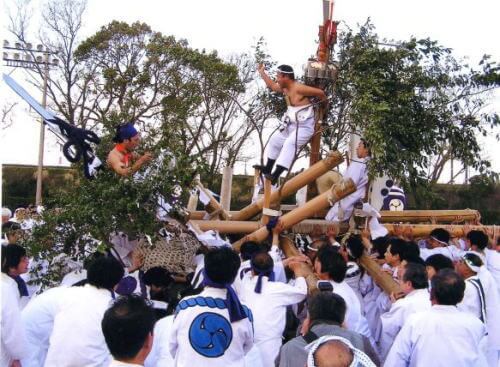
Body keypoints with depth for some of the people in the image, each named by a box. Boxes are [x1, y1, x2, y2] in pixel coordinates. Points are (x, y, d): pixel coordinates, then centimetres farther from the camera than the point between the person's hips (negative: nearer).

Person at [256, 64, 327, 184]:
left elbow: (320, 92, -17)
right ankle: (268, 169, 30)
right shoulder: (285, 88, 6)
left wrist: (324, 103, 3)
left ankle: (275, 175, -38)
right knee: (275, 140, 19)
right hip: (292, 126, 10)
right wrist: (262, 72, 30)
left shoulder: (299, 88, -22)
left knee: (289, 144, -29)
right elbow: (272, 86, 27)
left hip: (304, 127, -10)